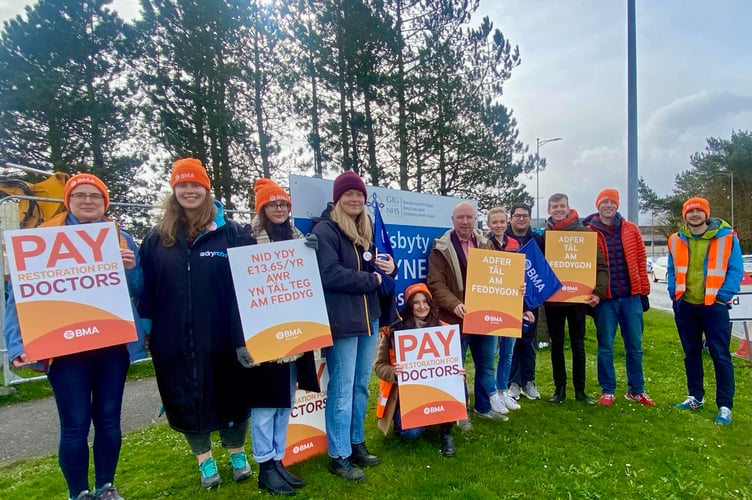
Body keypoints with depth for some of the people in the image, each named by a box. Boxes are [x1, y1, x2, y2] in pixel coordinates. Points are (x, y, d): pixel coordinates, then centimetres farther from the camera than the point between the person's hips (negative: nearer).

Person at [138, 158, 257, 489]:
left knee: (231, 397, 14)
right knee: (187, 403, 15)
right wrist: (144, 332, 1)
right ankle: (205, 461, 38)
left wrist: (245, 335, -14)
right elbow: (147, 289, 7)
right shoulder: (157, 238, 6)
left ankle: (237, 454, 39)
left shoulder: (231, 233, -3)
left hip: (222, 340, -2)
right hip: (175, 343, 3)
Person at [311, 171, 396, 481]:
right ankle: (339, 456, 15)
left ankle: (356, 443, 32)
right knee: (342, 389, 1)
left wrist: (389, 267, -3)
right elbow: (330, 274, -21)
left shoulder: (368, 229, 14)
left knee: (361, 386, 16)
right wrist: (371, 279, -10)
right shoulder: (325, 230, -9)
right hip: (341, 320, -7)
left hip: (369, 316, 8)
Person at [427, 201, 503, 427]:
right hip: (457, 319, -5)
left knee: (486, 365, 18)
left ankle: (484, 407, 36)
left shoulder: (486, 244, 9)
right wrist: (455, 305, -28)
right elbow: (436, 284, -14)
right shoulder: (441, 248, -7)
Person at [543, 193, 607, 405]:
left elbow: (600, 264, -7)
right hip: (552, 299, 2)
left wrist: (598, 291, -18)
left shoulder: (582, 231, -4)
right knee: (557, 345, 10)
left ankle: (580, 390, 22)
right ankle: (560, 389, 22)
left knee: (578, 345, 9)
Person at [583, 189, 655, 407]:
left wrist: (644, 291, 5)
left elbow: (641, 260, 7)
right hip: (605, 297, -2)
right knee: (605, 346, 5)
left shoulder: (631, 229, 6)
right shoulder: (589, 232, -1)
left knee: (635, 345, 10)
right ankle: (607, 391, 17)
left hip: (631, 295, 3)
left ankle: (636, 390, 25)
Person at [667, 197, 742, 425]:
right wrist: (674, 294, 2)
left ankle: (725, 407, 7)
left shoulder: (726, 237, -5)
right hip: (685, 306, 4)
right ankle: (695, 397, 26)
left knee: (720, 356, -2)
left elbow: (735, 270, -4)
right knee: (691, 354, 13)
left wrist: (723, 296, -11)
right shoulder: (676, 240, 5)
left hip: (714, 305, -3)